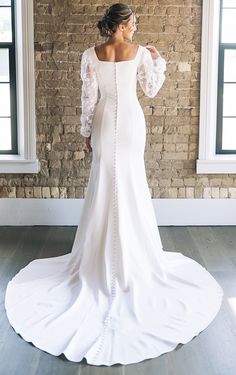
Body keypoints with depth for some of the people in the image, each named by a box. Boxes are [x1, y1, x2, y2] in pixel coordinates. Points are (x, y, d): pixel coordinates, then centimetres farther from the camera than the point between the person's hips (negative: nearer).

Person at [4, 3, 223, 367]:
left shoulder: (91, 54, -4)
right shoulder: (140, 52, -5)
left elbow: (89, 98, -4)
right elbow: (152, 89, 5)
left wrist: (87, 132, 6)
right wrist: (157, 59, 19)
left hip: (105, 125, 0)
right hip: (131, 123, 0)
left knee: (105, 186, 8)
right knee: (132, 186, 10)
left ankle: (104, 256, 14)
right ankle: (134, 253, 20)